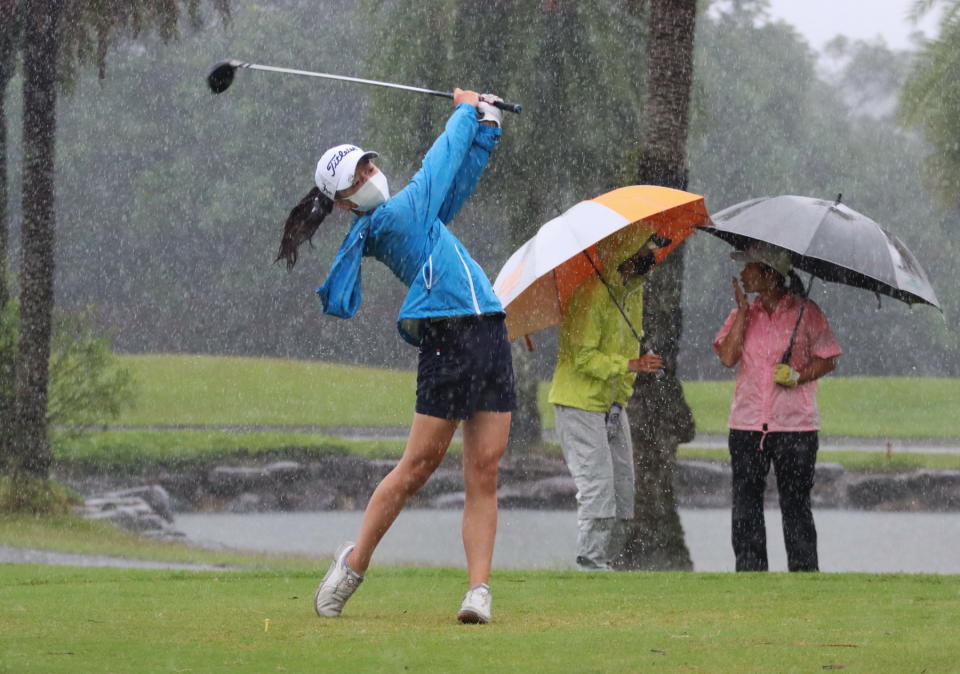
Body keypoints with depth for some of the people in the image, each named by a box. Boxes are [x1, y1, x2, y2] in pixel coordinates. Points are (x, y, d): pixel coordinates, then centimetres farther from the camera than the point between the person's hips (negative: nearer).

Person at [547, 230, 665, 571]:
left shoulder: (634, 291, 9)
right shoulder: (592, 293, -20)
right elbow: (584, 357, -22)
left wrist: (622, 395, 12)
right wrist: (630, 364, -29)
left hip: (612, 403, 9)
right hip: (579, 401, -9)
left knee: (622, 488, 6)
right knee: (597, 485, -13)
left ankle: (605, 560, 12)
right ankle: (590, 561, -9)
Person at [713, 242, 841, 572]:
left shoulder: (806, 312, 1)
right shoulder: (743, 314, 11)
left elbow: (827, 358, 3)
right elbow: (727, 356, -2)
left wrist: (799, 376, -14)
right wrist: (743, 312, -5)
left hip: (794, 424, -3)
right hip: (747, 422, 4)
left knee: (795, 502, -2)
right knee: (746, 502, 1)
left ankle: (804, 571, 4)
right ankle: (749, 571, 7)